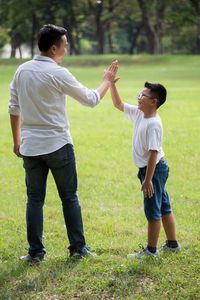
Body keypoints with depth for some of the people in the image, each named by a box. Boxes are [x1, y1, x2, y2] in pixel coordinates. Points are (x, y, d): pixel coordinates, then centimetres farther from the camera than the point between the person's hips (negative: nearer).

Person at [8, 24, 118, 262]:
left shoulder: (22, 71, 4)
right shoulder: (58, 74, -12)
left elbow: (14, 109, 10)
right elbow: (90, 99, -3)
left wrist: (17, 140, 19)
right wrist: (107, 81, 13)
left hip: (30, 146, 4)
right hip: (58, 145, -4)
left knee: (34, 198, 8)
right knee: (69, 197, 8)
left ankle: (35, 251, 8)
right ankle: (78, 247, 14)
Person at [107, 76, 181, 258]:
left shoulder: (153, 124, -23)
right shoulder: (138, 114, 4)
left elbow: (153, 152, -25)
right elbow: (119, 104, 18)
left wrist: (148, 179, -25)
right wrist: (112, 85, 5)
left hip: (154, 169, -10)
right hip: (155, 169, 10)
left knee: (153, 210, -1)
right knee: (164, 208, 17)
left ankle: (151, 250, 8)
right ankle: (172, 244, 27)